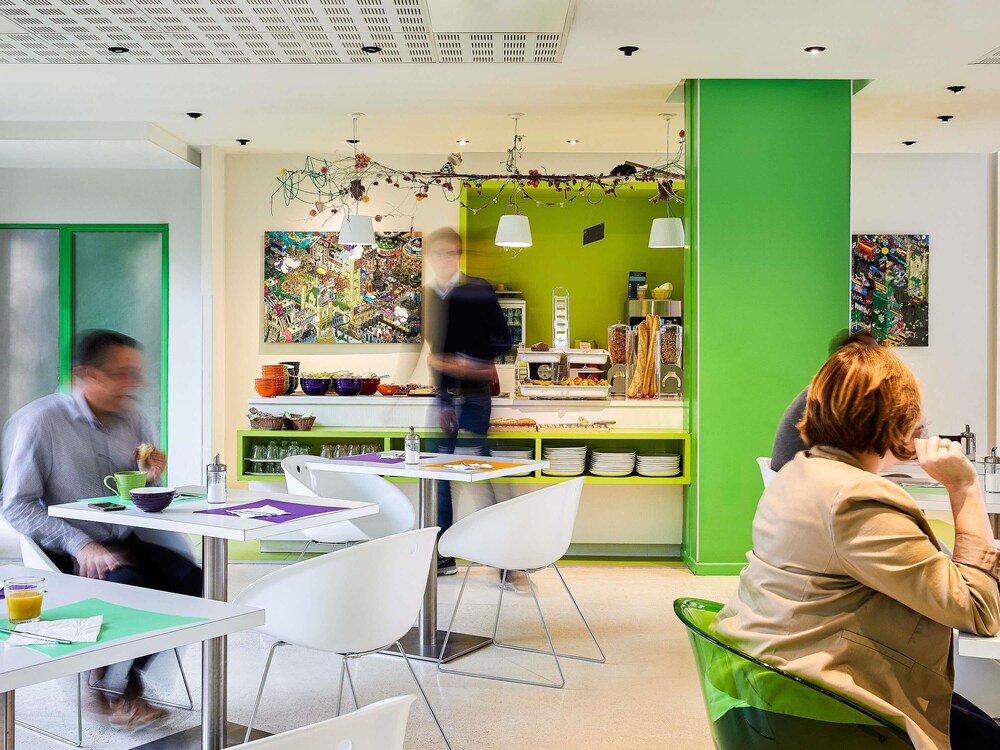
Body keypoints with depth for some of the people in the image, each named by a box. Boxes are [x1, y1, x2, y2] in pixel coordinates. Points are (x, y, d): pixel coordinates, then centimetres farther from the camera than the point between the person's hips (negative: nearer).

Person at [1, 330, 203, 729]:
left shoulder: (131, 418, 8)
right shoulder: (38, 422, -10)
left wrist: (150, 475, -7)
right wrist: (79, 545, -23)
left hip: (123, 542, 6)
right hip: (66, 553, -5)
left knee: (193, 580, -19)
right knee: (127, 584, -32)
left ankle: (124, 677, -1)